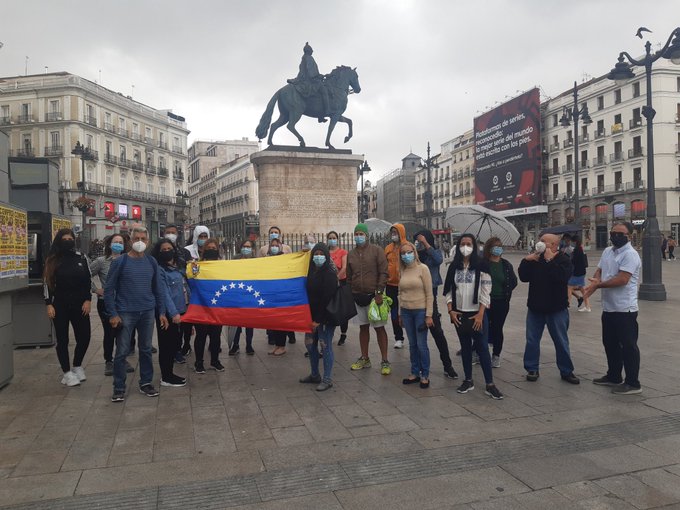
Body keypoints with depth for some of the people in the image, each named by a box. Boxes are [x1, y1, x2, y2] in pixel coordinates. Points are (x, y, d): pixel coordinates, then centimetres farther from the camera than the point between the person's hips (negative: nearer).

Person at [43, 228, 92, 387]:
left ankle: (77, 366, 27)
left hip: (80, 305, 1)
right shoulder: (52, 260, 1)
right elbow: (47, 283, 1)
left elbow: (88, 280, 5)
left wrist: (88, 300, -4)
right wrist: (49, 304, -5)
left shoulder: (81, 258, 4)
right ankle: (67, 372, 15)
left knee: (84, 338, 3)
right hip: (60, 306, -1)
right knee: (62, 339, 3)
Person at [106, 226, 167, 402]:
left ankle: (146, 383, 25)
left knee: (146, 349, 12)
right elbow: (109, 289, -3)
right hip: (125, 313, -3)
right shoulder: (120, 262, -5)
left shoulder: (152, 262, 5)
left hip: (147, 312, 3)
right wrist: (113, 314, -10)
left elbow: (158, 288, 10)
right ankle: (119, 388, 14)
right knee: (122, 351, 2)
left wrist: (161, 312, 6)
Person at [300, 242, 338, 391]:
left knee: (325, 346, -1)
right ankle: (314, 375, 31)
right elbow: (309, 294, 12)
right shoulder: (312, 272, 9)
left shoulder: (330, 274, -13)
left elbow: (327, 299, -17)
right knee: (310, 344, 14)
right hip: (312, 315, 8)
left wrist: (319, 320, -18)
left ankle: (327, 379, 10)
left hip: (325, 317, -8)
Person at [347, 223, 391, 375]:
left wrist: (379, 292, -15)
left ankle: (385, 361, 7)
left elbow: (383, 273, -9)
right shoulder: (351, 254, 9)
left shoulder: (376, 251, -5)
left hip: (374, 296, -4)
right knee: (363, 327, 13)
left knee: (379, 327, 0)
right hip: (357, 296, 4)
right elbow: (349, 277, 12)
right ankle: (364, 358, 24)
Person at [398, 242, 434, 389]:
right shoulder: (402, 271, 6)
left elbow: (429, 294, -9)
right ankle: (415, 373, 23)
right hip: (406, 311, 5)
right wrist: (400, 314, 13)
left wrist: (429, 315, -12)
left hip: (420, 311, -4)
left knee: (421, 345, 0)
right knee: (412, 344, 12)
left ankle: (425, 375, 14)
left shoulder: (423, 268, -8)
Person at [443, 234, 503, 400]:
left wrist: (480, 314, -12)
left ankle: (490, 384, 3)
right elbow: (448, 290, 7)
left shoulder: (481, 265, -6)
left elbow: (486, 291, -8)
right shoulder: (454, 266, 5)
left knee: (482, 347, -3)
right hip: (459, 314, 4)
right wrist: (451, 311, -3)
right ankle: (468, 380, 22)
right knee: (465, 347, 12)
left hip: (477, 314, -4)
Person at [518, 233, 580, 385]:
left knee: (561, 342, 7)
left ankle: (566, 371, 18)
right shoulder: (536, 258, 7)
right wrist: (526, 261, -12)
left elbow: (563, 276, -26)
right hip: (535, 308, 4)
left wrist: (550, 260, -24)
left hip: (556, 309, -4)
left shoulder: (563, 259, -7)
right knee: (532, 340, 7)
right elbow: (524, 277, 0)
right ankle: (532, 369, 18)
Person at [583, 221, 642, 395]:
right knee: (610, 343, 18)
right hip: (608, 307, 9)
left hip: (625, 309, -9)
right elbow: (599, 271, 13)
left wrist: (598, 284, -16)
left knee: (628, 346, 0)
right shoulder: (607, 251, 12)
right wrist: (595, 281, -9)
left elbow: (622, 279, -23)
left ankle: (633, 383, 9)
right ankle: (613, 376, 33)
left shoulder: (630, 255, -15)